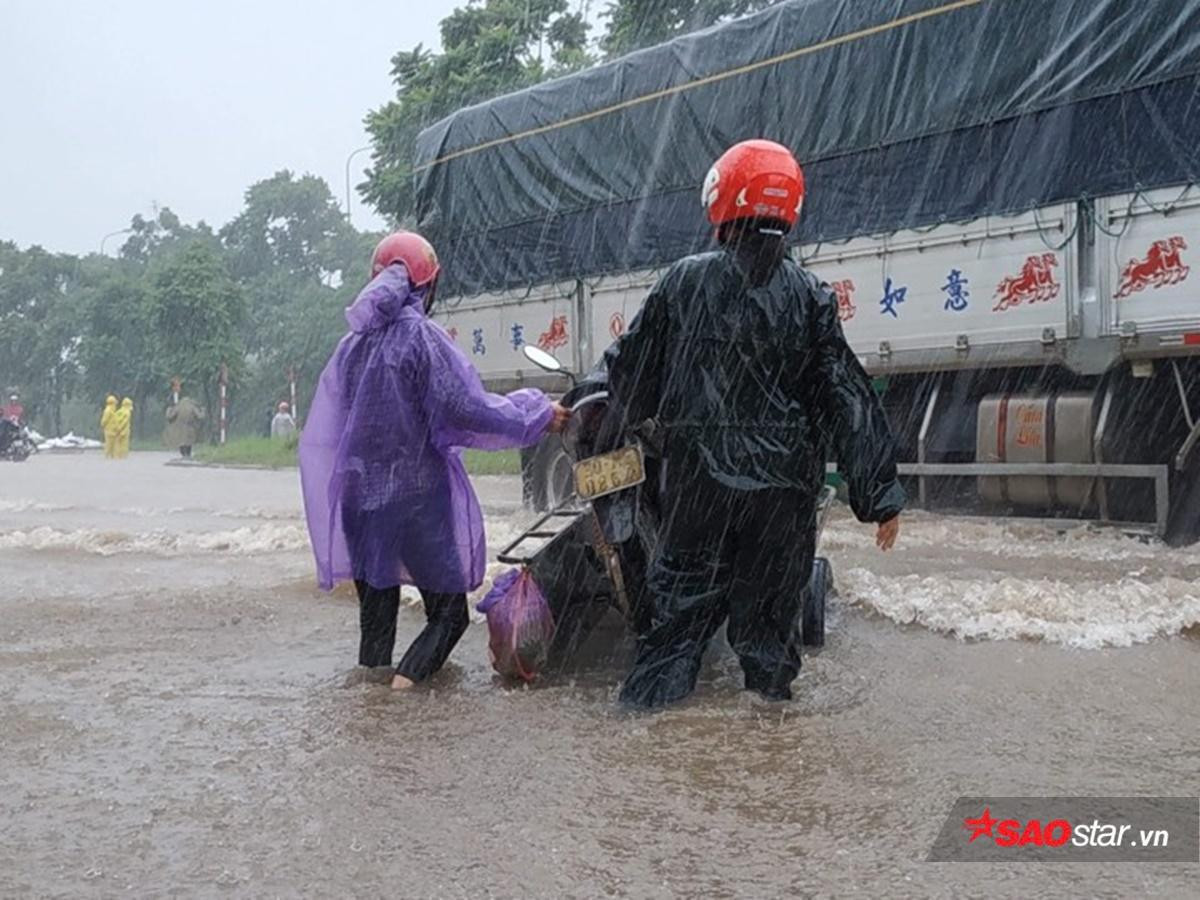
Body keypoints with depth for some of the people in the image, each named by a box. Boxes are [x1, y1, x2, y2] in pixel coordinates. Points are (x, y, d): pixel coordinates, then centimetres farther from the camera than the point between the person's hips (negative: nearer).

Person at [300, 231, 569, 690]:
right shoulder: (420, 335, -10)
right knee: (448, 610, 2)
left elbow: (324, 433, 13)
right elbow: (464, 408, -15)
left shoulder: (355, 342, 8)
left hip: (361, 495, 6)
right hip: (416, 494, -6)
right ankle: (402, 687, -17)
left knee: (376, 610, 14)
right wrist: (538, 415, -4)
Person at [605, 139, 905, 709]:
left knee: (682, 593, 12)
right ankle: (771, 698, 24)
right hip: (785, 485, 0)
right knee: (771, 600, 14)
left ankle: (646, 700, 14)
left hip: (698, 476, 0)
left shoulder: (683, 282, -4)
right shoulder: (808, 296, -5)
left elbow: (633, 370, 4)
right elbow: (847, 399, -7)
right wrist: (880, 494, -3)